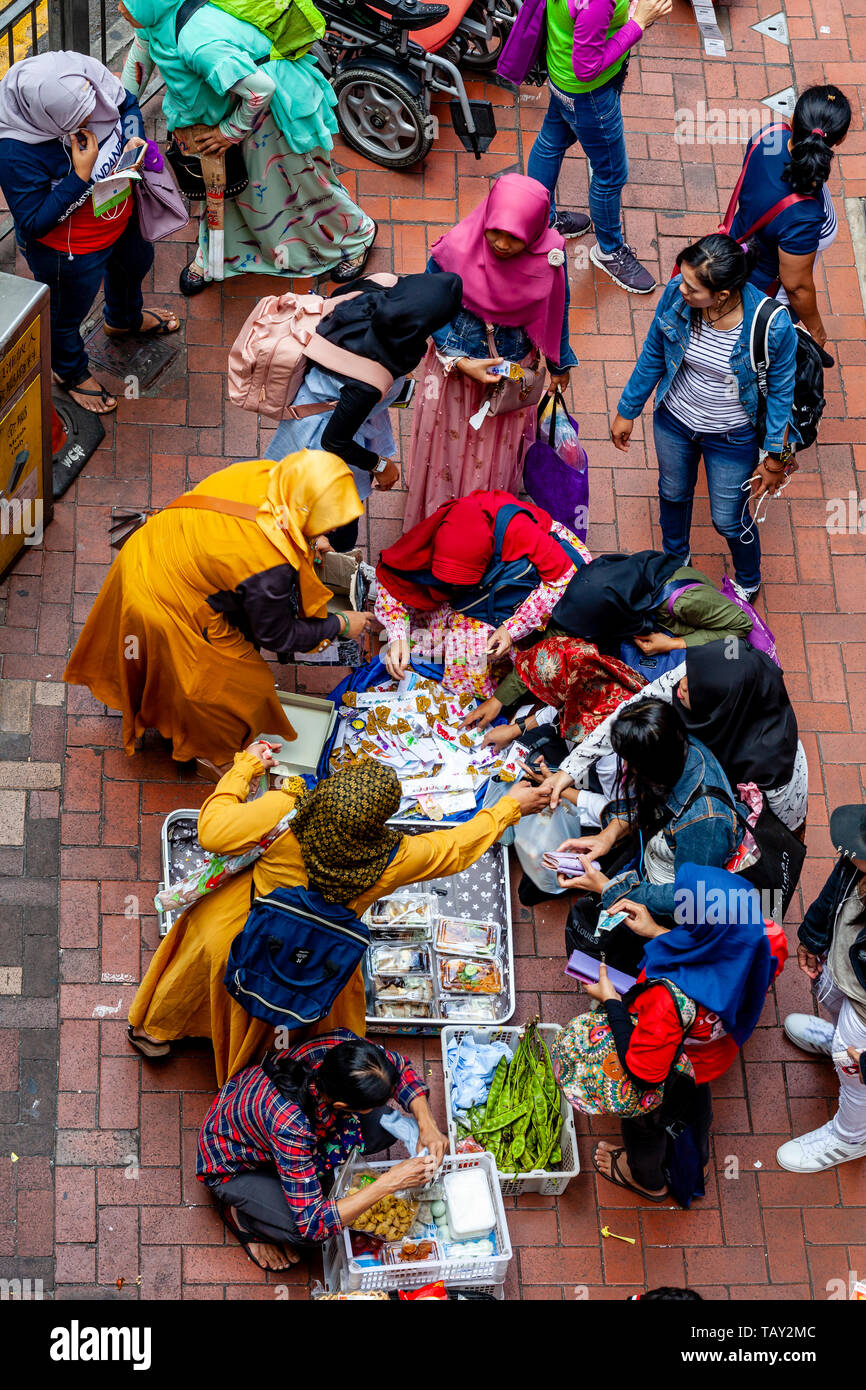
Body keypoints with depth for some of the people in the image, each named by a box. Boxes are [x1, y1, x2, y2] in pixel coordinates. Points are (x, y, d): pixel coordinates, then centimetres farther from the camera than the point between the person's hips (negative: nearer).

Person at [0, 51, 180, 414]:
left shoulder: (85, 76, -26)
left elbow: (127, 104, -3)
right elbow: (34, 224, -33)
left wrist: (134, 139, -24)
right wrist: (80, 176, -40)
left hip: (121, 218, 7)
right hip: (70, 254, -7)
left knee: (135, 265, 37)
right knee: (66, 315, 24)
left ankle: (124, 320, 73)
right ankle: (70, 371, 58)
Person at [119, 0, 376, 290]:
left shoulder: (198, 43, -41)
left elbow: (261, 89, -37)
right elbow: (140, 54, 10)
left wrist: (232, 131, -21)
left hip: (283, 101, -8)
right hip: (235, 102, 8)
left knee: (307, 181, 11)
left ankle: (358, 235, 38)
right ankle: (213, 257, 38)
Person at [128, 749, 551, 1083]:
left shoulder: (285, 812, -39)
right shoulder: (394, 860, -33)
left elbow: (213, 833, -27)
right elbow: (456, 848, -15)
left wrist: (244, 768, -13)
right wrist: (510, 807, -1)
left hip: (233, 930, 0)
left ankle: (154, 1031, 58)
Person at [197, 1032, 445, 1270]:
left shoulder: (341, 1045, -30)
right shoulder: (291, 1124, -44)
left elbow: (400, 1067, -7)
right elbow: (312, 1224, -37)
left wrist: (427, 1123, -23)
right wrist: (389, 1183, -39)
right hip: (234, 1165, -5)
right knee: (311, 1233, -28)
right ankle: (242, 1216, 2)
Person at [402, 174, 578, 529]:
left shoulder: (548, 259, -24)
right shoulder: (456, 249, -28)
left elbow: (555, 314, -5)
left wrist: (558, 366, 10)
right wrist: (461, 363, -23)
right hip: (455, 365, -1)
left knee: (497, 457, 22)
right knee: (447, 446, 21)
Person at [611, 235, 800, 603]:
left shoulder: (773, 327, -35)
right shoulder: (676, 294, -26)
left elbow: (780, 392, -17)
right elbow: (653, 355, -6)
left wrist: (774, 459, -8)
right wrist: (627, 410, 5)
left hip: (732, 437, -3)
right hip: (673, 420, 3)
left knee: (728, 520, 17)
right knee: (673, 494, 30)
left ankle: (748, 583, 52)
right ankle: (675, 559, 63)